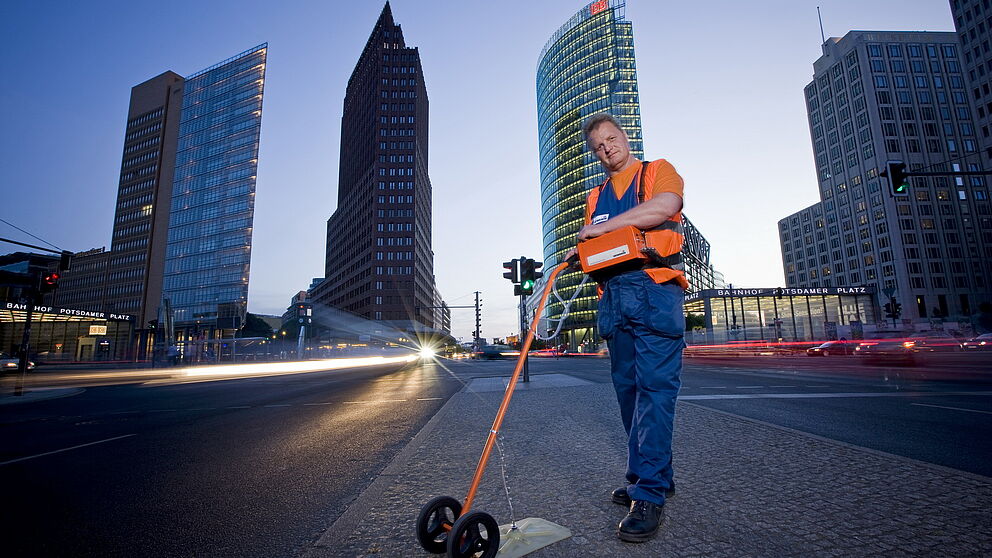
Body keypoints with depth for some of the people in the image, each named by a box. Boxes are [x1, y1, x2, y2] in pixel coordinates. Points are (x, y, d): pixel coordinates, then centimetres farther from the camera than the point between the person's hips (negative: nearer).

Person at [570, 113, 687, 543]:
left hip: (654, 288, -6)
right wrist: (580, 254, 0)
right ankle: (646, 476, 18)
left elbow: (665, 206, -11)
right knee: (628, 389, 7)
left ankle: (650, 493, -5)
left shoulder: (657, 170, 11)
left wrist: (605, 226, -11)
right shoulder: (595, 197, 26)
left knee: (655, 388, -10)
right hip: (613, 296, 6)